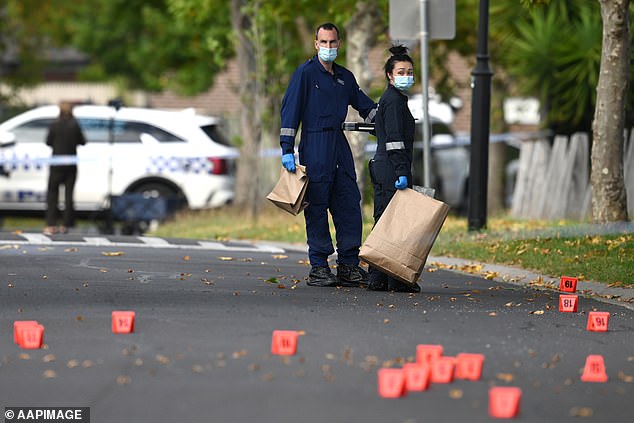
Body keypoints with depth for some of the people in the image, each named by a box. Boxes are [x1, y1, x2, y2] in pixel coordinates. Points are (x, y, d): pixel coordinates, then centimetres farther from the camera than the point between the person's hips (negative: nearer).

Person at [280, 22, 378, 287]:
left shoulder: (345, 77, 16)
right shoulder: (305, 73, -2)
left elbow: (365, 106, 28)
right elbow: (290, 110, -6)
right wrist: (287, 149, -13)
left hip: (339, 146, 6)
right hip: (314, 148, -6)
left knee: (349, 204, 4)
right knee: (317, 208, -4)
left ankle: (349, 265, 10)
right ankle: (318, 268, 0)